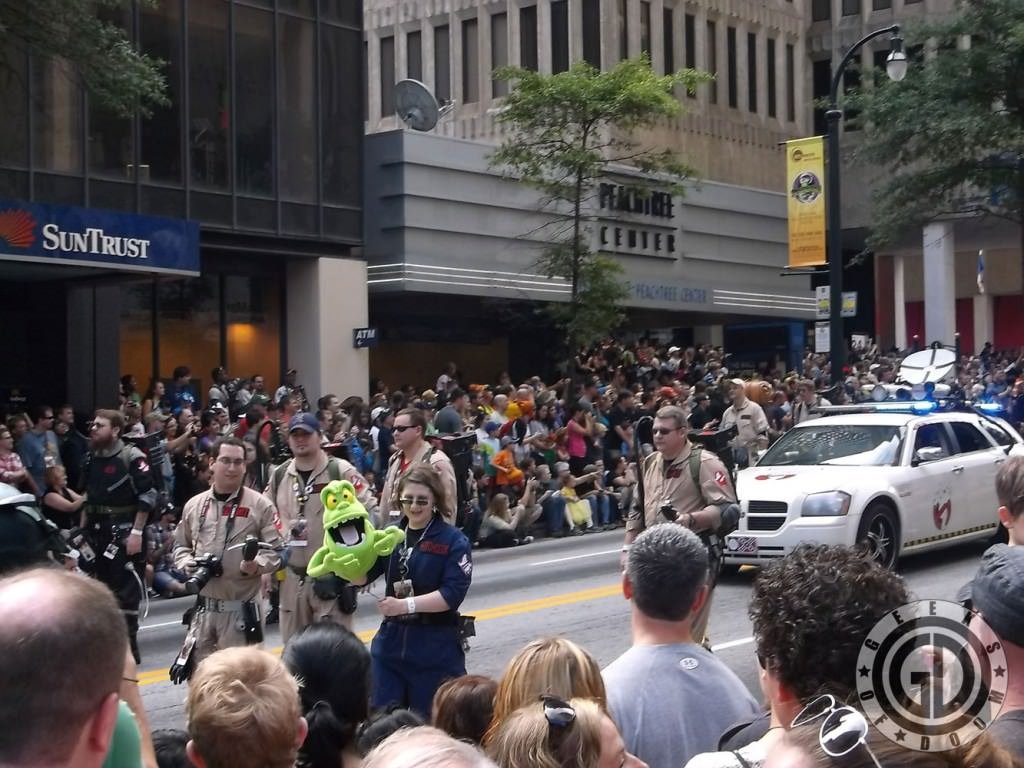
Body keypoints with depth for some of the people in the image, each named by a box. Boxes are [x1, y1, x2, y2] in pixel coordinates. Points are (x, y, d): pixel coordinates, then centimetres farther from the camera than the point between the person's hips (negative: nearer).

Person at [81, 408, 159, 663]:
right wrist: (83, 529, 16)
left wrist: (137, 532, -17)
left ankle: (129, 644, -1)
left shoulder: (132, 457, -12)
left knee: (126, 589, -6)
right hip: (98, 532, 7)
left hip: (124, 532, -7)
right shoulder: (91, 458, 11)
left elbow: (147, 496, -14)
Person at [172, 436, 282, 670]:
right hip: (204, 607, 4)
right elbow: (181, 545, 20)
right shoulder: (194, 505, 8)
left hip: (241, 609, -4)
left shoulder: (260, 505, -4)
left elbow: (276, 550, -4)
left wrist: (256, 565, -23)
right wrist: (187, 563, -1)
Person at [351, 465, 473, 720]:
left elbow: (453, 593, -16)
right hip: (391, 641, 4)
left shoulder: (454, 541, -7)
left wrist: (406, 605, -24)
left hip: (437, 648, -4)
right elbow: (362, 575, -1)